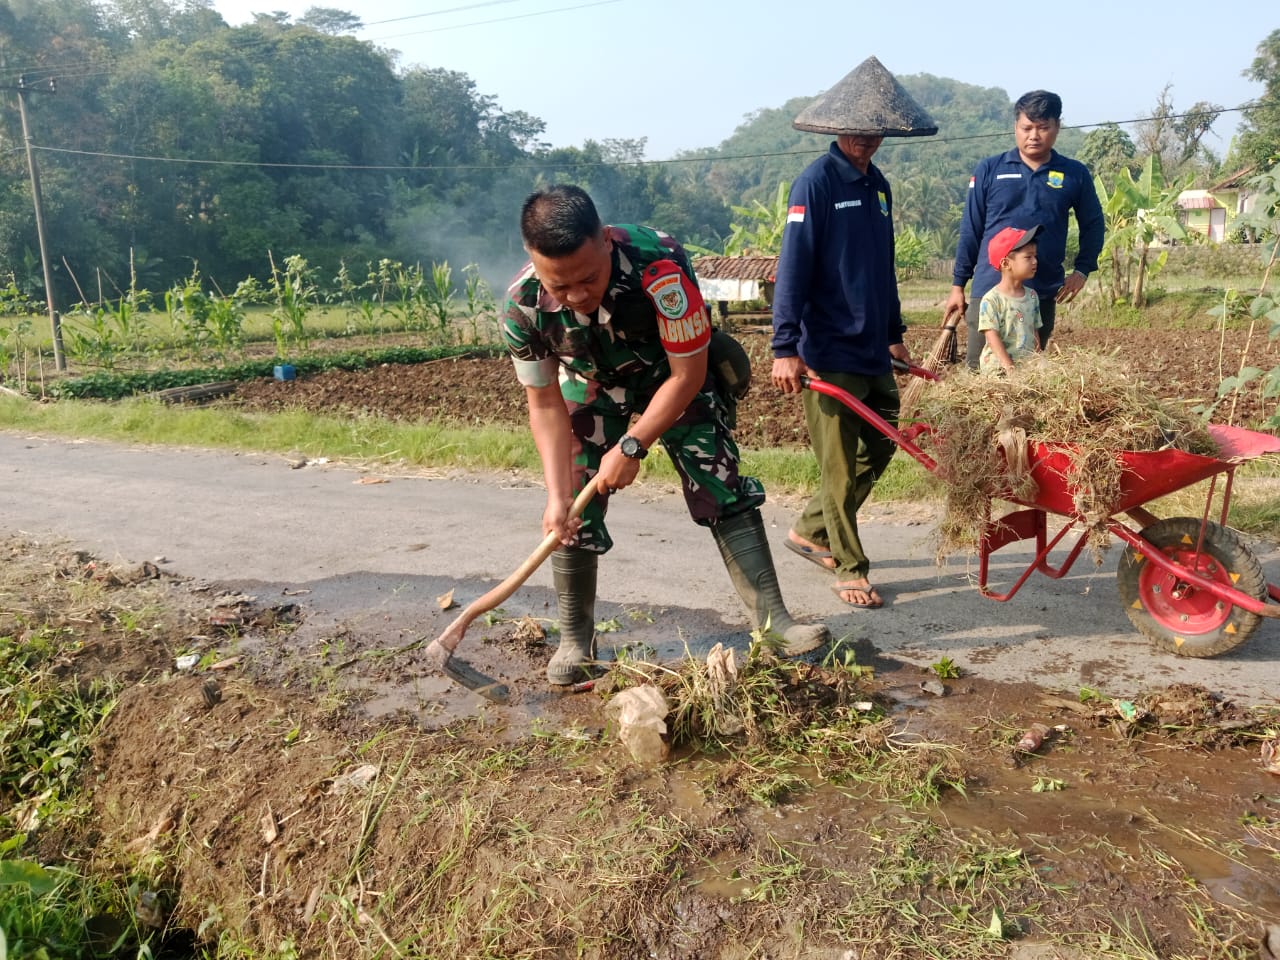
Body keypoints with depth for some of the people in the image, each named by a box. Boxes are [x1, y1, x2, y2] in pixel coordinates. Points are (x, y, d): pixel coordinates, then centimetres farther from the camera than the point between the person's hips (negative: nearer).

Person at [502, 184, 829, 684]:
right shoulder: (523, 305, -30)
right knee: (574, 510, -5)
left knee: (723, 487, -10)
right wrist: (557, 493, -24)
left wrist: (632, 446, -28)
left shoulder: (659, 265, -40)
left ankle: (771, 616, 1)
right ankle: (575, 640, 12)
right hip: (591, 386, 2)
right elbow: (545, 404, -17)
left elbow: (687, 375, -27)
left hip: (674, 376, -1)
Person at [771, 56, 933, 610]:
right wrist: (785, 347, -23)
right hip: (830, 353, -8)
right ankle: (849, 568, 13)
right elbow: (793, 268, -16)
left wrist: (894, 334, 25)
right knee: (841, 464, -1)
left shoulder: (877, 184, 15)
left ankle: (810, 531, 30)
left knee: (879, 449, 14)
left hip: (873, 352, 8)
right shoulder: (816, 183, -9)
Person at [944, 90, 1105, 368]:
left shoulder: (1075, 174, 5)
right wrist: (957, 286, 3)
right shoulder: (990, 170, 1)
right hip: (989, 290, -1)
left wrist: (1082, 270, 1)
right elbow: (971, 231, 4)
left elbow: (1093, 225, 15)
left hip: (1043, 294, 2)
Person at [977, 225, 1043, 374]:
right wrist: (1008, 366, -20)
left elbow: (1035, 331, 17)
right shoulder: (991, 299, -8)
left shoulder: (1032, 296, 13)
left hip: (1028, 362, 7)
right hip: (998, 364, -6)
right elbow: (992, 335, -13)